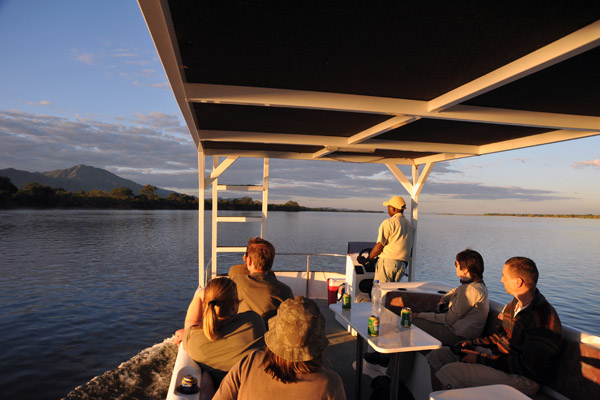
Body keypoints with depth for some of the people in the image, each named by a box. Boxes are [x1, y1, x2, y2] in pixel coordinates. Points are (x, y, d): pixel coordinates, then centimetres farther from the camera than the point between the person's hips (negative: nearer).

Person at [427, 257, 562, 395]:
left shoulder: (543, 319, -24)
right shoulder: (515, 304, 6)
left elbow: (527, 366, -24)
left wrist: (481, 359, -20)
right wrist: (473, 342, 7)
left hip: (523, 378, -9)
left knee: (450, 371, -26)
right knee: (441, 354, 2)